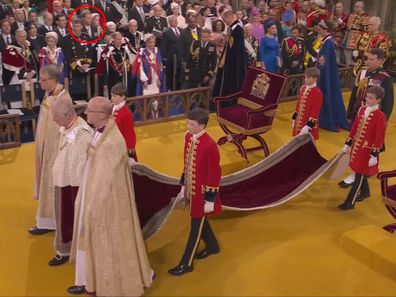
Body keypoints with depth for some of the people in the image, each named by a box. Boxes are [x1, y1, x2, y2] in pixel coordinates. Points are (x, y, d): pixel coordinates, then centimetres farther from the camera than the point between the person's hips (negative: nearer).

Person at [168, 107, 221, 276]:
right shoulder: (188, 137, -2)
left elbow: (215, 174, -20)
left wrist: (210, 200, -16)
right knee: (200, 220, 23)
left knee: (196, 226, 5)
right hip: (191, 189, 8)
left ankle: (186, 264, 16)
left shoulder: (210, 145, -26)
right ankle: (212, 246, 46)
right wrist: (183, 187, 15)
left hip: (202, 192, -8)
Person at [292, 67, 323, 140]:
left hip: (309, 124, -8)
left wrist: (308, 126, -21)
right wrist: (294, 119, 15)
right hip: (299, 123, 8)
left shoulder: (317, 93, -17)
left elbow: (315, 112, -19)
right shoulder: (303, 88, 7)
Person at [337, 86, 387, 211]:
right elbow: (354, 128, 11)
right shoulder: (362, 110, 3)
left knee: (359, 176, -2)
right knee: (361, 173, 21)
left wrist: (374, 155, -17)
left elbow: (379, 138, -17)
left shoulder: (380, 117, -18)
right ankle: (365, 192, 44)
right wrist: (348, 144, 14)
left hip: (367, 151, -7)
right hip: (356, 147, 7)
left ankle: (350, 203, 2)